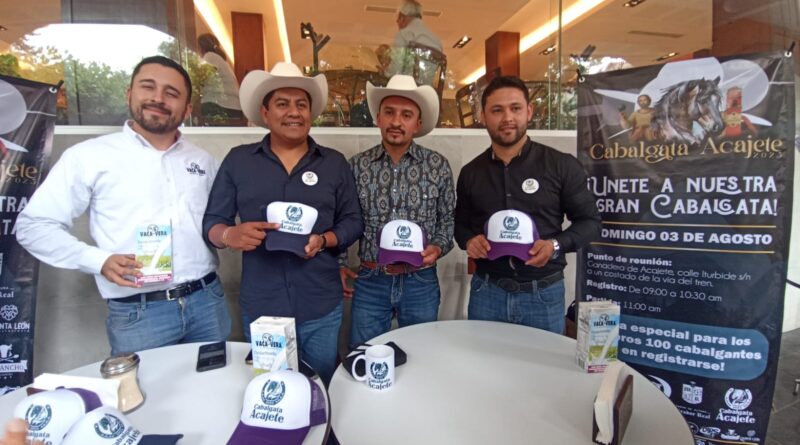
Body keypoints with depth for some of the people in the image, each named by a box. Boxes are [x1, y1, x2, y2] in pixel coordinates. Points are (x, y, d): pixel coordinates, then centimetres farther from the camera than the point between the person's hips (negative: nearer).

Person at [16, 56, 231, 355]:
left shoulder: (203, 160, 11)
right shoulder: (88, 156, -1)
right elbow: (33, 226, 1)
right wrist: (99, 261, -12)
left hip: (208, 301, 4)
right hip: (137, 314, -3)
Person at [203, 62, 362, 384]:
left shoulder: (334, 163, 4)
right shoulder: (238, 160, 2)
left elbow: (352, 221, 5)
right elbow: (211, 222, 4)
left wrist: (324, 240, -15)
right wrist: (229, 235, -19)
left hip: (321, 308, 0)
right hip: (260, 308, 0)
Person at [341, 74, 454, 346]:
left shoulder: (438, 165, -2)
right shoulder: (357, 166, -1)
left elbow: (448, 218, 6)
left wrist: (438, 247, -12)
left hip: (421, 282, 0)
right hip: (370, 282, 0)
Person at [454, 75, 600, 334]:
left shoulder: (561, 166, -4)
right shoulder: (470, 172, 5)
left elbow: (590, 221, 1)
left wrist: (556, 245, -17)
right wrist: (468, 240, -7)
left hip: (543, 294, -2)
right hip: (486, 291, 2)